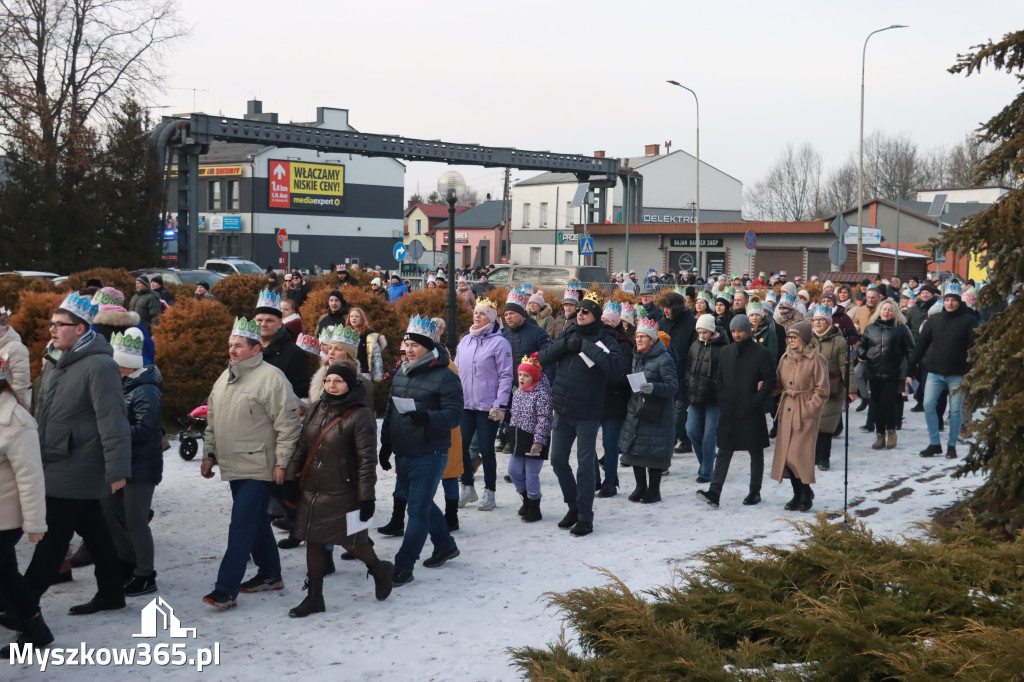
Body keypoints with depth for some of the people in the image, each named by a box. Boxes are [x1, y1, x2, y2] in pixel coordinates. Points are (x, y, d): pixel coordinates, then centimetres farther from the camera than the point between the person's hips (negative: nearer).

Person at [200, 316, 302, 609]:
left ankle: (226, 589, -9)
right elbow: (213, 421, 21)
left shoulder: (271, 378, -14)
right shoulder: (225, 378, 13)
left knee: (242, 526, -10)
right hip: (233, 467, 8)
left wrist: (281, 463, -17)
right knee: (256, 522, 18)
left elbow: (288, 424, -15)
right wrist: (209, 455, 18)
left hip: (258, 468, -8)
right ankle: (270, 574, 31)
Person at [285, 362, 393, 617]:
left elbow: (367, 459, -15)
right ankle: (314, 598, 22)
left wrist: (366, 497, -16)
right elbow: (302, 446, 12)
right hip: (311, 491, 6)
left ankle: (379, 569, 34)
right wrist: (290, 477, 9)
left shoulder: (360, 415, -14)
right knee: (313, 541, 10)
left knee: (350, 540, 5)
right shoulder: (316, 409, 6)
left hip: (342, 493, -6)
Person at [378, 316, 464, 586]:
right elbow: (389, 412, 19)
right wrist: (385, 445, 18)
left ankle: (404, 567, -2)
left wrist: (427, 417, -35)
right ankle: (446, 546, 38)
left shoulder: (445, 377, -12)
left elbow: (454, 414, -18)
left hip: (429, 455, -8)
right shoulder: (401, 374, 11)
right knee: (422, 504, 19)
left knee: (418, 510, -6)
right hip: (402, 454, 8)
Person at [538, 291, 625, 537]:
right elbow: (543, 358, -1)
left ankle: (585, 517, 10)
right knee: (558, 460, 11)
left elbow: (615, 364, -27)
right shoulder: (568, 334, 7)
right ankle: (573, 505, 30)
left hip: (587, 414, -5)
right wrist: (566, 344, -15)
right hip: (561, 411, 5)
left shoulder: (604, 339, -8)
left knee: (585, 465, -1)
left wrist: (586, 346, -24)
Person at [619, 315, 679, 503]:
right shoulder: (636, 357, 12)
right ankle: (640, 487, 23)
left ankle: (653, 490, 11)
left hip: (656, 414, -7)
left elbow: (673, 386, -17)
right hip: (635, 411, 7)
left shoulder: (664, 359, -12)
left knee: (654, 452, -2)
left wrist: (653, 388, -31)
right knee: (635, 450, 9)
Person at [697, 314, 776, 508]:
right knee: (724, 452, 0)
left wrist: (756, 401, -14)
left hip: (752, 412, -4)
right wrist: (722, 399, 2)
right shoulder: (726, 352, 9)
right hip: (729, 412, 4)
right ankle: (714, 492, -5)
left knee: (756, 453, 9)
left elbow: (770, 381, -7)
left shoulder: (761, 353, -6)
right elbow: (719, 379, 15)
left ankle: (755, 492, 19)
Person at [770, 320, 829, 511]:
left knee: (800, 454, -7)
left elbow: (822, 391, -8)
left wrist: (808, 410, -13)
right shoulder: (786, 358, 11)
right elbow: (778, 383, 17)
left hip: (806, 413, -6)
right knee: (786, 452, 5)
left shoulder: (816, 359, -8)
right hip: (786, 411, 6)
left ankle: (805, 494, 9)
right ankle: (798, 494, 17)